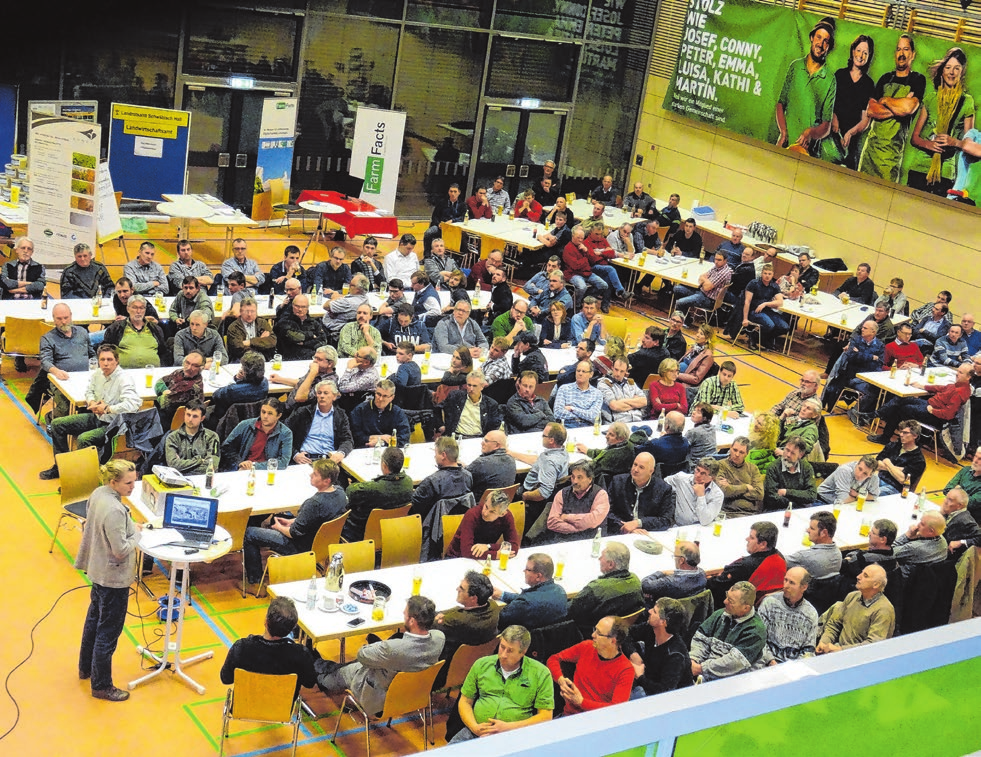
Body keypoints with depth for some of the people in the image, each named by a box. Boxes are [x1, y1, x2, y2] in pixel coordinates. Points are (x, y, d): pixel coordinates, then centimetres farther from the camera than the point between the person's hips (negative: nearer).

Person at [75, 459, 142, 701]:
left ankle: (86, 668, 46)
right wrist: (137, 534, -13)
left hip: (97, 570, 10)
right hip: (113, 578, -10)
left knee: (94, 618, 27)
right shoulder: (114, 511, -32)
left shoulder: (98, 494, -4)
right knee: (108, 632, 6)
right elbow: (121, 550, -27)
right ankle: (101, 686, 20)